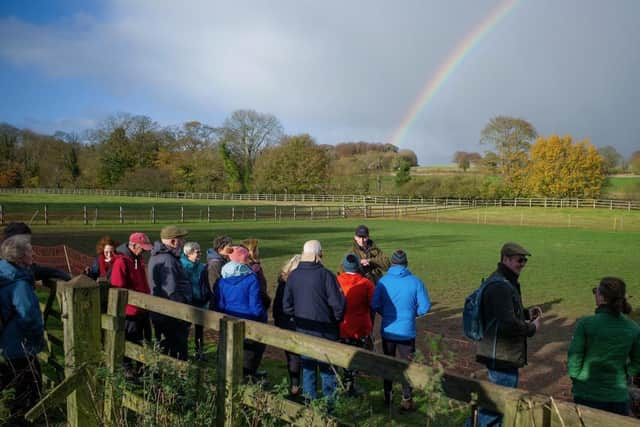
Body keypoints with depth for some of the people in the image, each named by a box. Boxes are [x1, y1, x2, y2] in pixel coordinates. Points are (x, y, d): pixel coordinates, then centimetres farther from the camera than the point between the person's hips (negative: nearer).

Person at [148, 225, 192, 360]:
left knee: (164, 349, 18)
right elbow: (172, 291, -25)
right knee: (179, 351, -1)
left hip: (159, 313, 10)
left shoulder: (157, 256, 12)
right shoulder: (167, 260, -21)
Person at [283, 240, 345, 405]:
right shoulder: (325, 275, -16)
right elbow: (338, 304, -16)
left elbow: (287, 305, 4)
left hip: (303, 331, 4)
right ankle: (329, 402, 14)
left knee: (307, 368, 15)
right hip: (325, 331, -4)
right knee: (328, 369, 9)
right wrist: (336, 320, 3)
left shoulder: (293, 275, -1)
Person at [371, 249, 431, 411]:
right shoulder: (415, 282, -11)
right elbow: (425, 307, -11)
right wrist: (412, 313, 9)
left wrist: (386, 313, 7)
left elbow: (375, 305, -13)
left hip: (387, 331, 2)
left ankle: (387, 397, 32)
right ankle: (406, 401, 17)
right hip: (407, 332, -1)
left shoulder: (383, 281, -11)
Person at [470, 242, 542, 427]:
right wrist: (531, 328, -12)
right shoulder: (500, 286, -23)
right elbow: (508, 324, -29)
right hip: (501, 356, -11)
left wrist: (527, 313, 8)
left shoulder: (507, 282, 13)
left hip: (502, 354, 11)